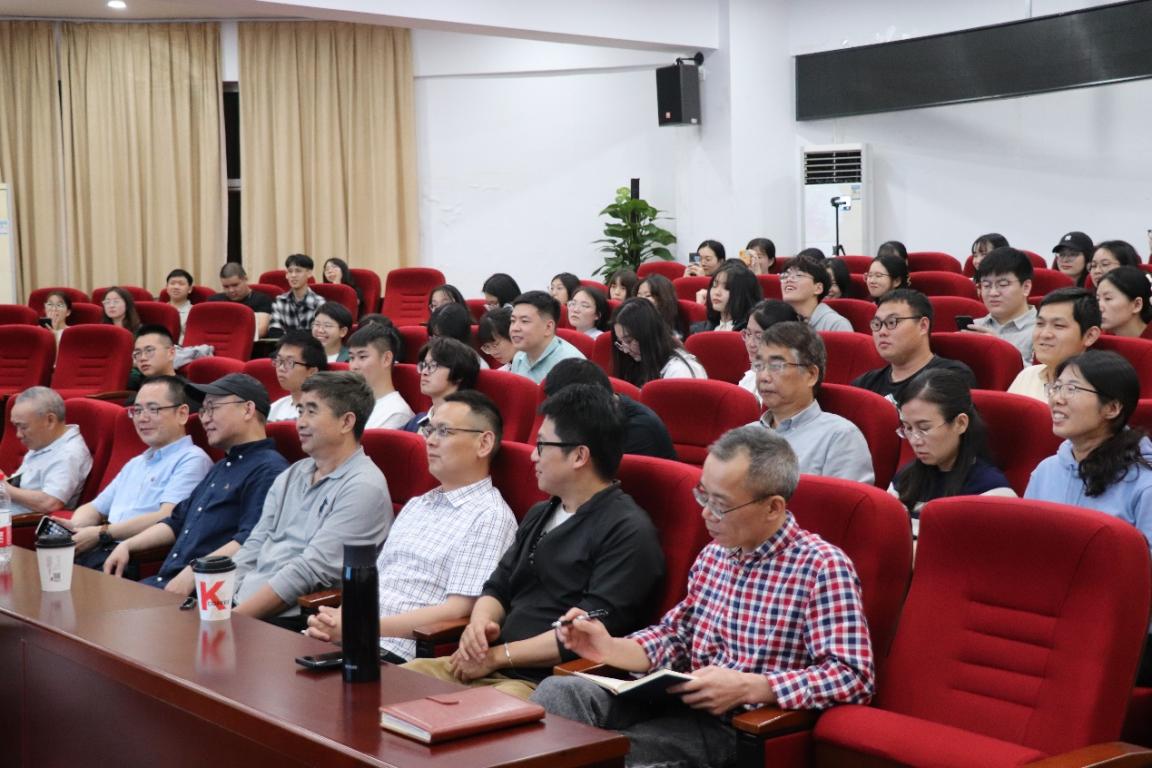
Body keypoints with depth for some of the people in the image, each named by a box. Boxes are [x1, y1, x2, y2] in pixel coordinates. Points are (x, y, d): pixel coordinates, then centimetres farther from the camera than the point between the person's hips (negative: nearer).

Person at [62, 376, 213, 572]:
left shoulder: (192, 460, -1)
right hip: (104, 551, 8)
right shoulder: (135, 464, 30)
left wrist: (102, 533, -13)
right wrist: (74, 526, 5)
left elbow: (166, 518, -13)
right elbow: (95, 508, 30)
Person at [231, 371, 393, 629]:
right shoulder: (291, 477, 18)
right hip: (241, 605, 7)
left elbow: (310, 571, -14)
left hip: (288, 619, -7)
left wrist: (236, 616, -16)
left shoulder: (363, 488, -8)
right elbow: (253, 549, 14)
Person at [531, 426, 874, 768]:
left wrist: (747, 687, -26)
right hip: (683, 703, 7)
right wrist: (609, 648, 0)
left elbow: (854, 675, -20)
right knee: (560, 691, -17)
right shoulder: (714, 554, 9)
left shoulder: (822, 567, -14)